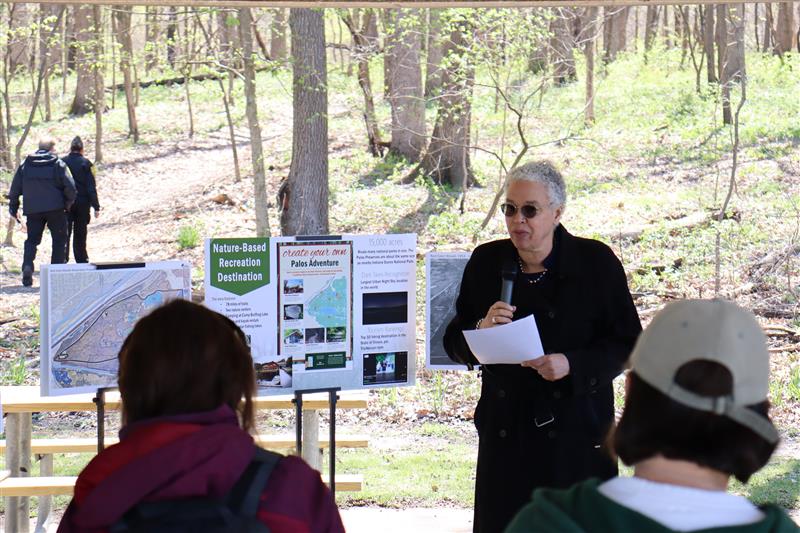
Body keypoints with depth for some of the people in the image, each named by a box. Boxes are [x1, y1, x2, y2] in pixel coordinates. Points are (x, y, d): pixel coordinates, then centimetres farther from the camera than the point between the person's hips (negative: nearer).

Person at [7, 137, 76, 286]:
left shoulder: (25, 164, 5)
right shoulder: (58, 164, -3)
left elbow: (15, 187, 6)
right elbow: (70, 187, -9)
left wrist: (13, 207, 14)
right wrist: (68, 203, 7)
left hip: (32, 209, 2)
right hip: (55, 208, -2)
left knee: (32, 239, 9)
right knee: (59, 240, 8)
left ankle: (27, 266, -14)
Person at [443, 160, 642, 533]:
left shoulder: (596, 262, -2)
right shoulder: (486, 262, 6)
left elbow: (627, 342, -2)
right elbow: (454, 344, 10)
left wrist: (573, 365, -18)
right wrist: (482, 330, -13)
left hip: (577, 430, -2)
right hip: (506, 429, 2)